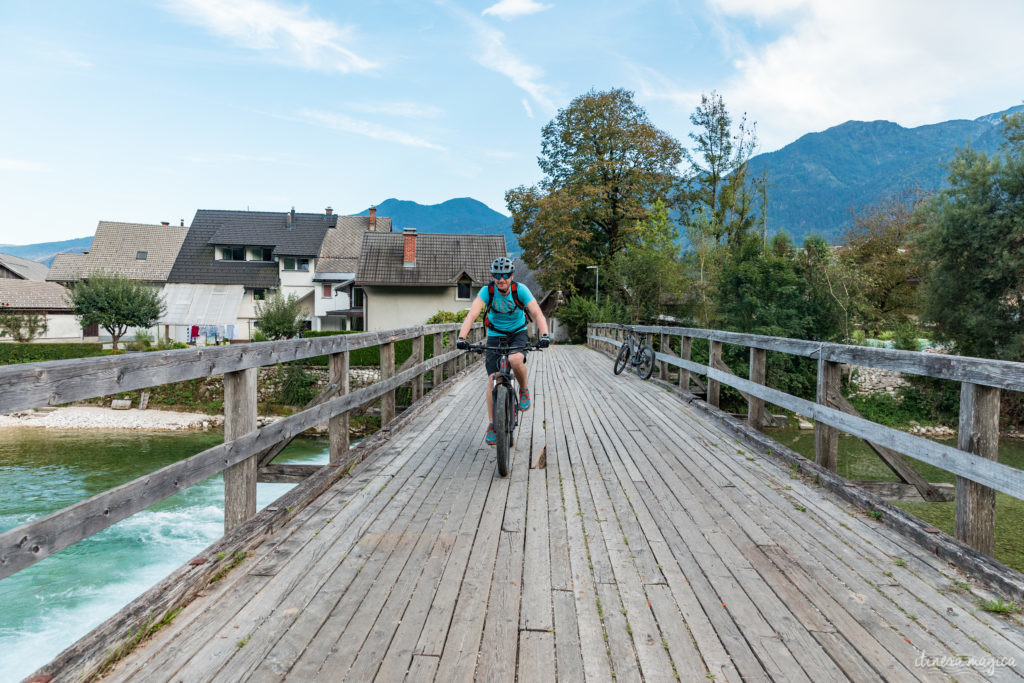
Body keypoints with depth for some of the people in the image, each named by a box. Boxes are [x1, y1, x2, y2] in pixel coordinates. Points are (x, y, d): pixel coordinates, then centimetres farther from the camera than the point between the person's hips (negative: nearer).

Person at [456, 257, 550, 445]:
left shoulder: (520, 290, -19)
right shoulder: (487, 291, -18)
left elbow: (537, 313, -27)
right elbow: (472, 314, -29)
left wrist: (544, 335, -45)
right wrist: (461, 338, -44)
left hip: (518, 334, -1)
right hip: (495, 336, 1)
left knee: (515, 360, -34)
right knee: (493, 379, -9)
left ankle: (524, 390, -4)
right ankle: (491, 424, 3)